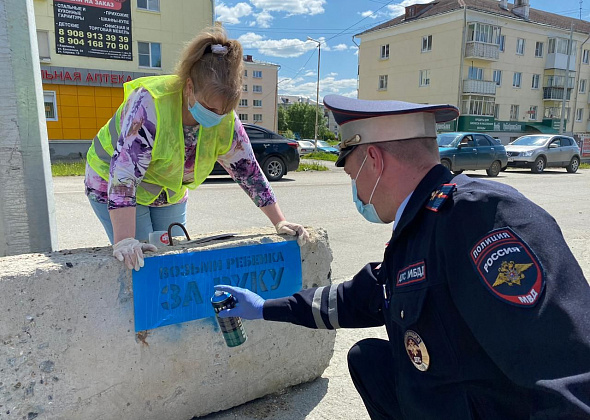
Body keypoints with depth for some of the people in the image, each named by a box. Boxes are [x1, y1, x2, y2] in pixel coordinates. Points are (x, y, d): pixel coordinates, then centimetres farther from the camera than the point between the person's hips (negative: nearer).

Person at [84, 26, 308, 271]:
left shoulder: (226, 121, -16)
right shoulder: (150, 104, -33)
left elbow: (248, 170, -8)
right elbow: (123, 176, -36)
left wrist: (280, 223, -9)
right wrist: (124, 241, -43)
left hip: (170, 194, 5)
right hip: (114, 191, -4)